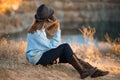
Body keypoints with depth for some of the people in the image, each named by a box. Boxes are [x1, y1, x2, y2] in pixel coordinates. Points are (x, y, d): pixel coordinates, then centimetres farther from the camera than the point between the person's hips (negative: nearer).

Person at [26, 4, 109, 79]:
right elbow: (52, 46, -22)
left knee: (68, 54, -4)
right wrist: (58, 29, -19)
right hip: (38, 58, -9)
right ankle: (82, 72, -19)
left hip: (43, 54, 9)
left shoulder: (39, 27, 6)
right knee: (65, 47, -19)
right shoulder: (36, 32, -24)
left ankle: (93, 70, -10)